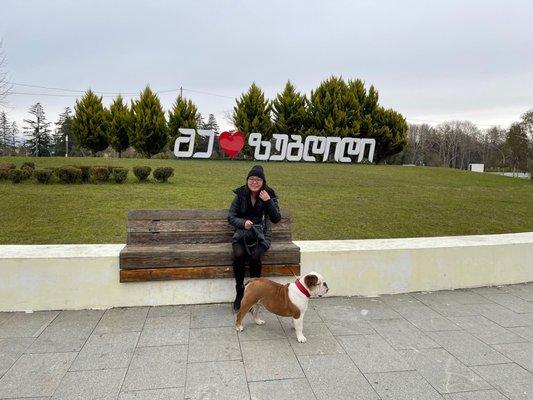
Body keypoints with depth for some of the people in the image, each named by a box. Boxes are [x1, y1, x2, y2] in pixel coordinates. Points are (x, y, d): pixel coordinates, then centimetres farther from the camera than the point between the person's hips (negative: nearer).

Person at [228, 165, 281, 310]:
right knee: (238, 254, -29)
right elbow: (231, 217, -1)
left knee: (255, 256, -30)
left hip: (261, 234, -1)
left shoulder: (269, 195, -1)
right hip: (242, 232, 1)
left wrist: (268, 201, -18)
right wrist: (243, 223, -21)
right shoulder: (240, 194, 0)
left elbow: (276, 219, -6)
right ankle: (239, 292, -10)